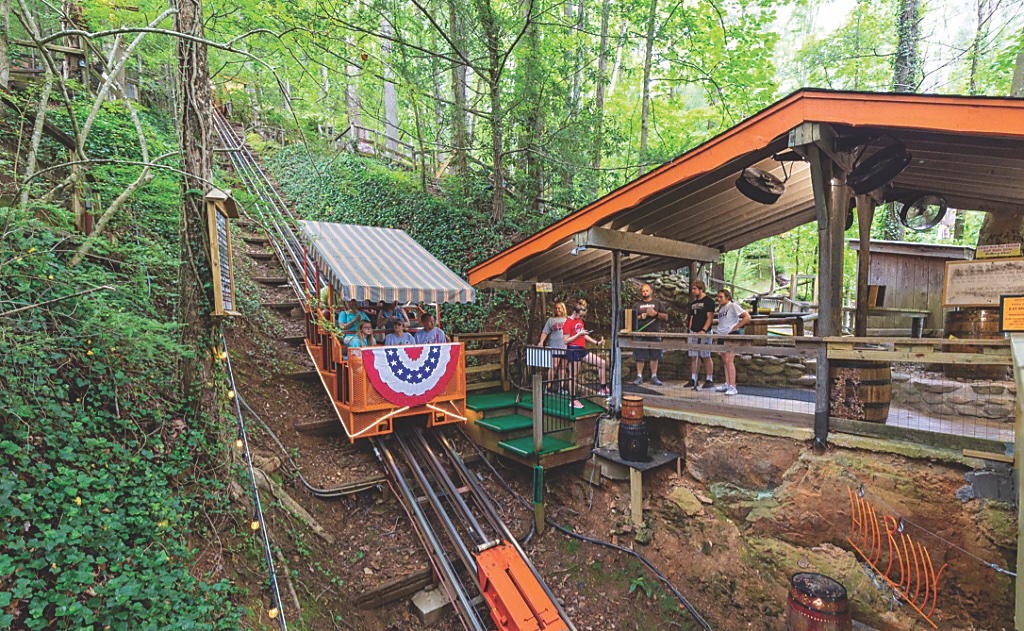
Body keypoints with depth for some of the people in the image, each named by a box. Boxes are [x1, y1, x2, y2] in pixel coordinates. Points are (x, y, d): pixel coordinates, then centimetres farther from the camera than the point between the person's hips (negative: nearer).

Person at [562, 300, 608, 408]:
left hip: (582, 350, 8)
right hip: (573, 350, -8)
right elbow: (566, 341, -13)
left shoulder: (580, 320, 14)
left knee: (603, 363, 3)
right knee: (573, 375, -1)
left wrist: (597, 342, 11)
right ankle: (573, 400, 7)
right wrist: (579, 334, -18)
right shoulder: (568, 323, -10)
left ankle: (603, 389, 12)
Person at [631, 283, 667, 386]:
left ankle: (654, 377, 11)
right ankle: (639, 377, 7)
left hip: (655, 333, 0)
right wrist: (640, 317, -9)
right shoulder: (637, 304, 11)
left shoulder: (657, 302, 11)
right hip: (640, 333, 0)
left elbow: (666, 317, 7)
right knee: (640, 357, 0)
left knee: (654, 356, 3)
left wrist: (656, 314, -10)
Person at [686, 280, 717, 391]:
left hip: (704, 333, -7)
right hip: (693, 332, 7)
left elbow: (709, 317, -11)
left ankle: (709, 380, 3)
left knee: (706, 357, -3)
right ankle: (693, 380, 11)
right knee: (693, 357, 6)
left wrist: (703, 330, -23)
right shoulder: (693, 303, 18)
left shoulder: (709, 301, -4)